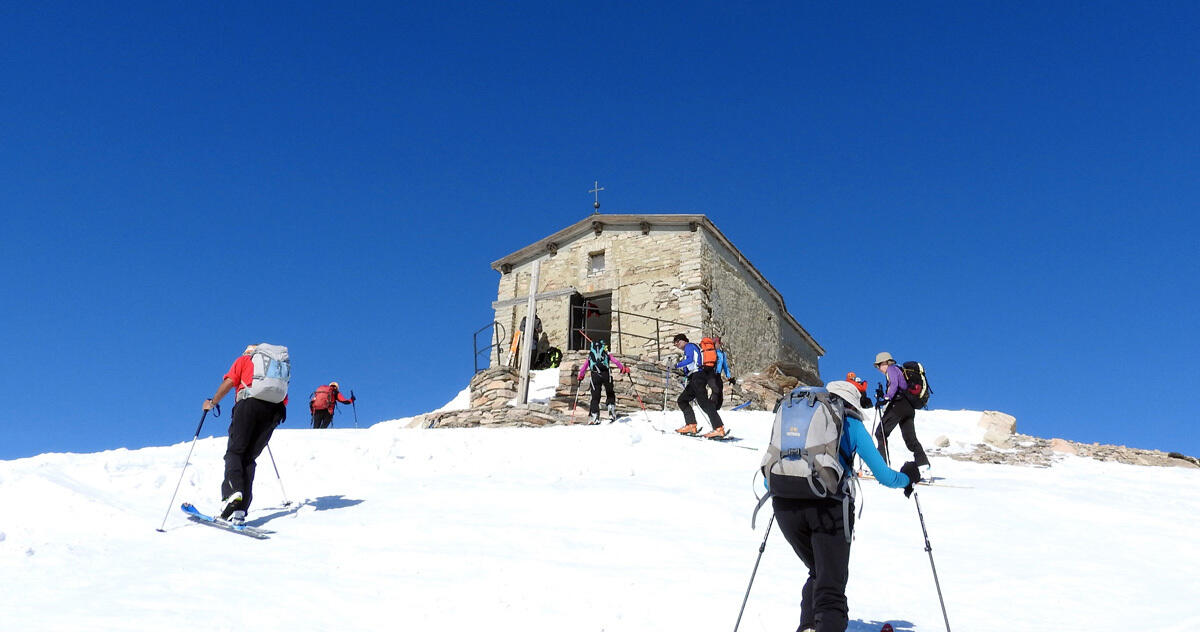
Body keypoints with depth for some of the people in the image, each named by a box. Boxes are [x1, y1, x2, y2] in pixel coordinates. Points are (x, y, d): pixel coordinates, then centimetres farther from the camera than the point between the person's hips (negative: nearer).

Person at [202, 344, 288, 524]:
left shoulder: (244, 359, 23)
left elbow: (229, 382, 8)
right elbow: (284, 398, 25)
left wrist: (212, 402, 20)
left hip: (249, 402, -3)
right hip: (275, 409, 3)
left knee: (235, 451, -4)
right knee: (249, 457, 5)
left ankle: (233, 491, -34)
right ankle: (240, 511, -10)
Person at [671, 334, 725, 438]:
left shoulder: (689, 346, 1)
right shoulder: (687, 350, 29)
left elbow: (690, 359, -16)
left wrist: (677, 365, -10)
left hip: (697, 376, -11)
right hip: (694, 379, 11)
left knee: (704, 402, -17)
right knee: (682, 400, 11)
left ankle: (719, 428, -24)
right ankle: (691, 425, 2)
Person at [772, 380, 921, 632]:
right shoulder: (851, 425, 14)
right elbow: (884, 476, 12)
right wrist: (907, 478, 33)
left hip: (785, 506, 4)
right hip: (829, 507, -3)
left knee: (817, 573, 25)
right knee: (831, 587, 2)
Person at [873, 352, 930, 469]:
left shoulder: (892, 368, 4)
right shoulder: (901, 371, 30)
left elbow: (894, 385, -14)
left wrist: (885, 398, -20)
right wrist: (882, 395, 23)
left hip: (899, 405, -9)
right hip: (910, 407, 9)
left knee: (880, 433, -5)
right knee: (911, 438, 9)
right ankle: (923, 464, -5)